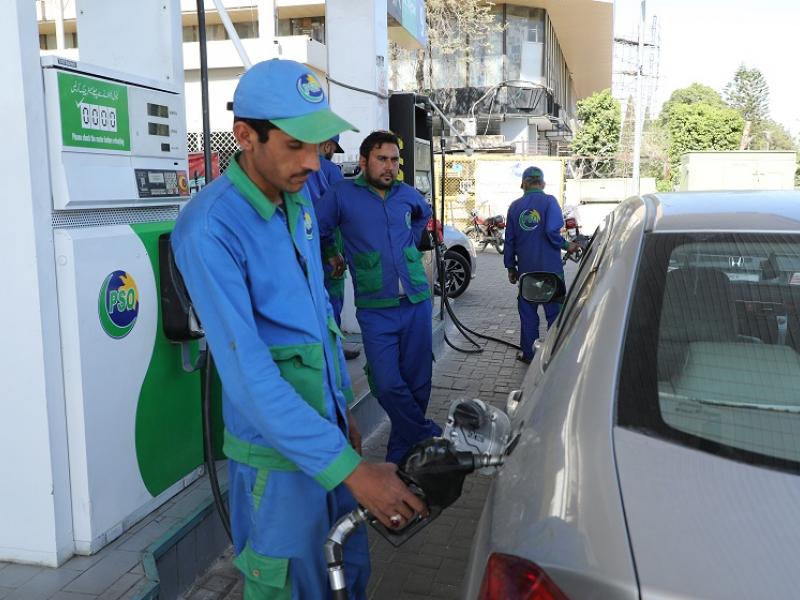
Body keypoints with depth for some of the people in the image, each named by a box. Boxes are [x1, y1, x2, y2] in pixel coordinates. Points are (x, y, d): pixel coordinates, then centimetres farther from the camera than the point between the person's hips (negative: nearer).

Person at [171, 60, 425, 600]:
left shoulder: (300, 199, 4)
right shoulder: (211, 228, -23)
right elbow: (247, 373, -28)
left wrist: (342, 409, 16)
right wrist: (349, 469, -30)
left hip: (329, 428, 7)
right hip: (278, 453, -7)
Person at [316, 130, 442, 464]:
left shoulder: (406, 194, 10)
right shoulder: (342, 195, -3)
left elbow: (424, 214, 32)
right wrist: (333, 256, 14)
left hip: (417, 302, 4)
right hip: (375, 309, -4)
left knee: (417, 382, 7)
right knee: (387, 385, -12)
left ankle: (400, 454, 23)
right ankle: (432, 440, 10)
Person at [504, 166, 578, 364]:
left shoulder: (515, 206, 6)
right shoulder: (549, 201, -6)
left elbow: (509, 239, 10)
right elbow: (552, 232, -18)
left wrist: (511, 266, 17)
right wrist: (566, 246, -1)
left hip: (526, 269, 3)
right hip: (550, 268, -3)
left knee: (527, 311, 11)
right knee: (554, 311, 6)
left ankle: (529, 353, 16)